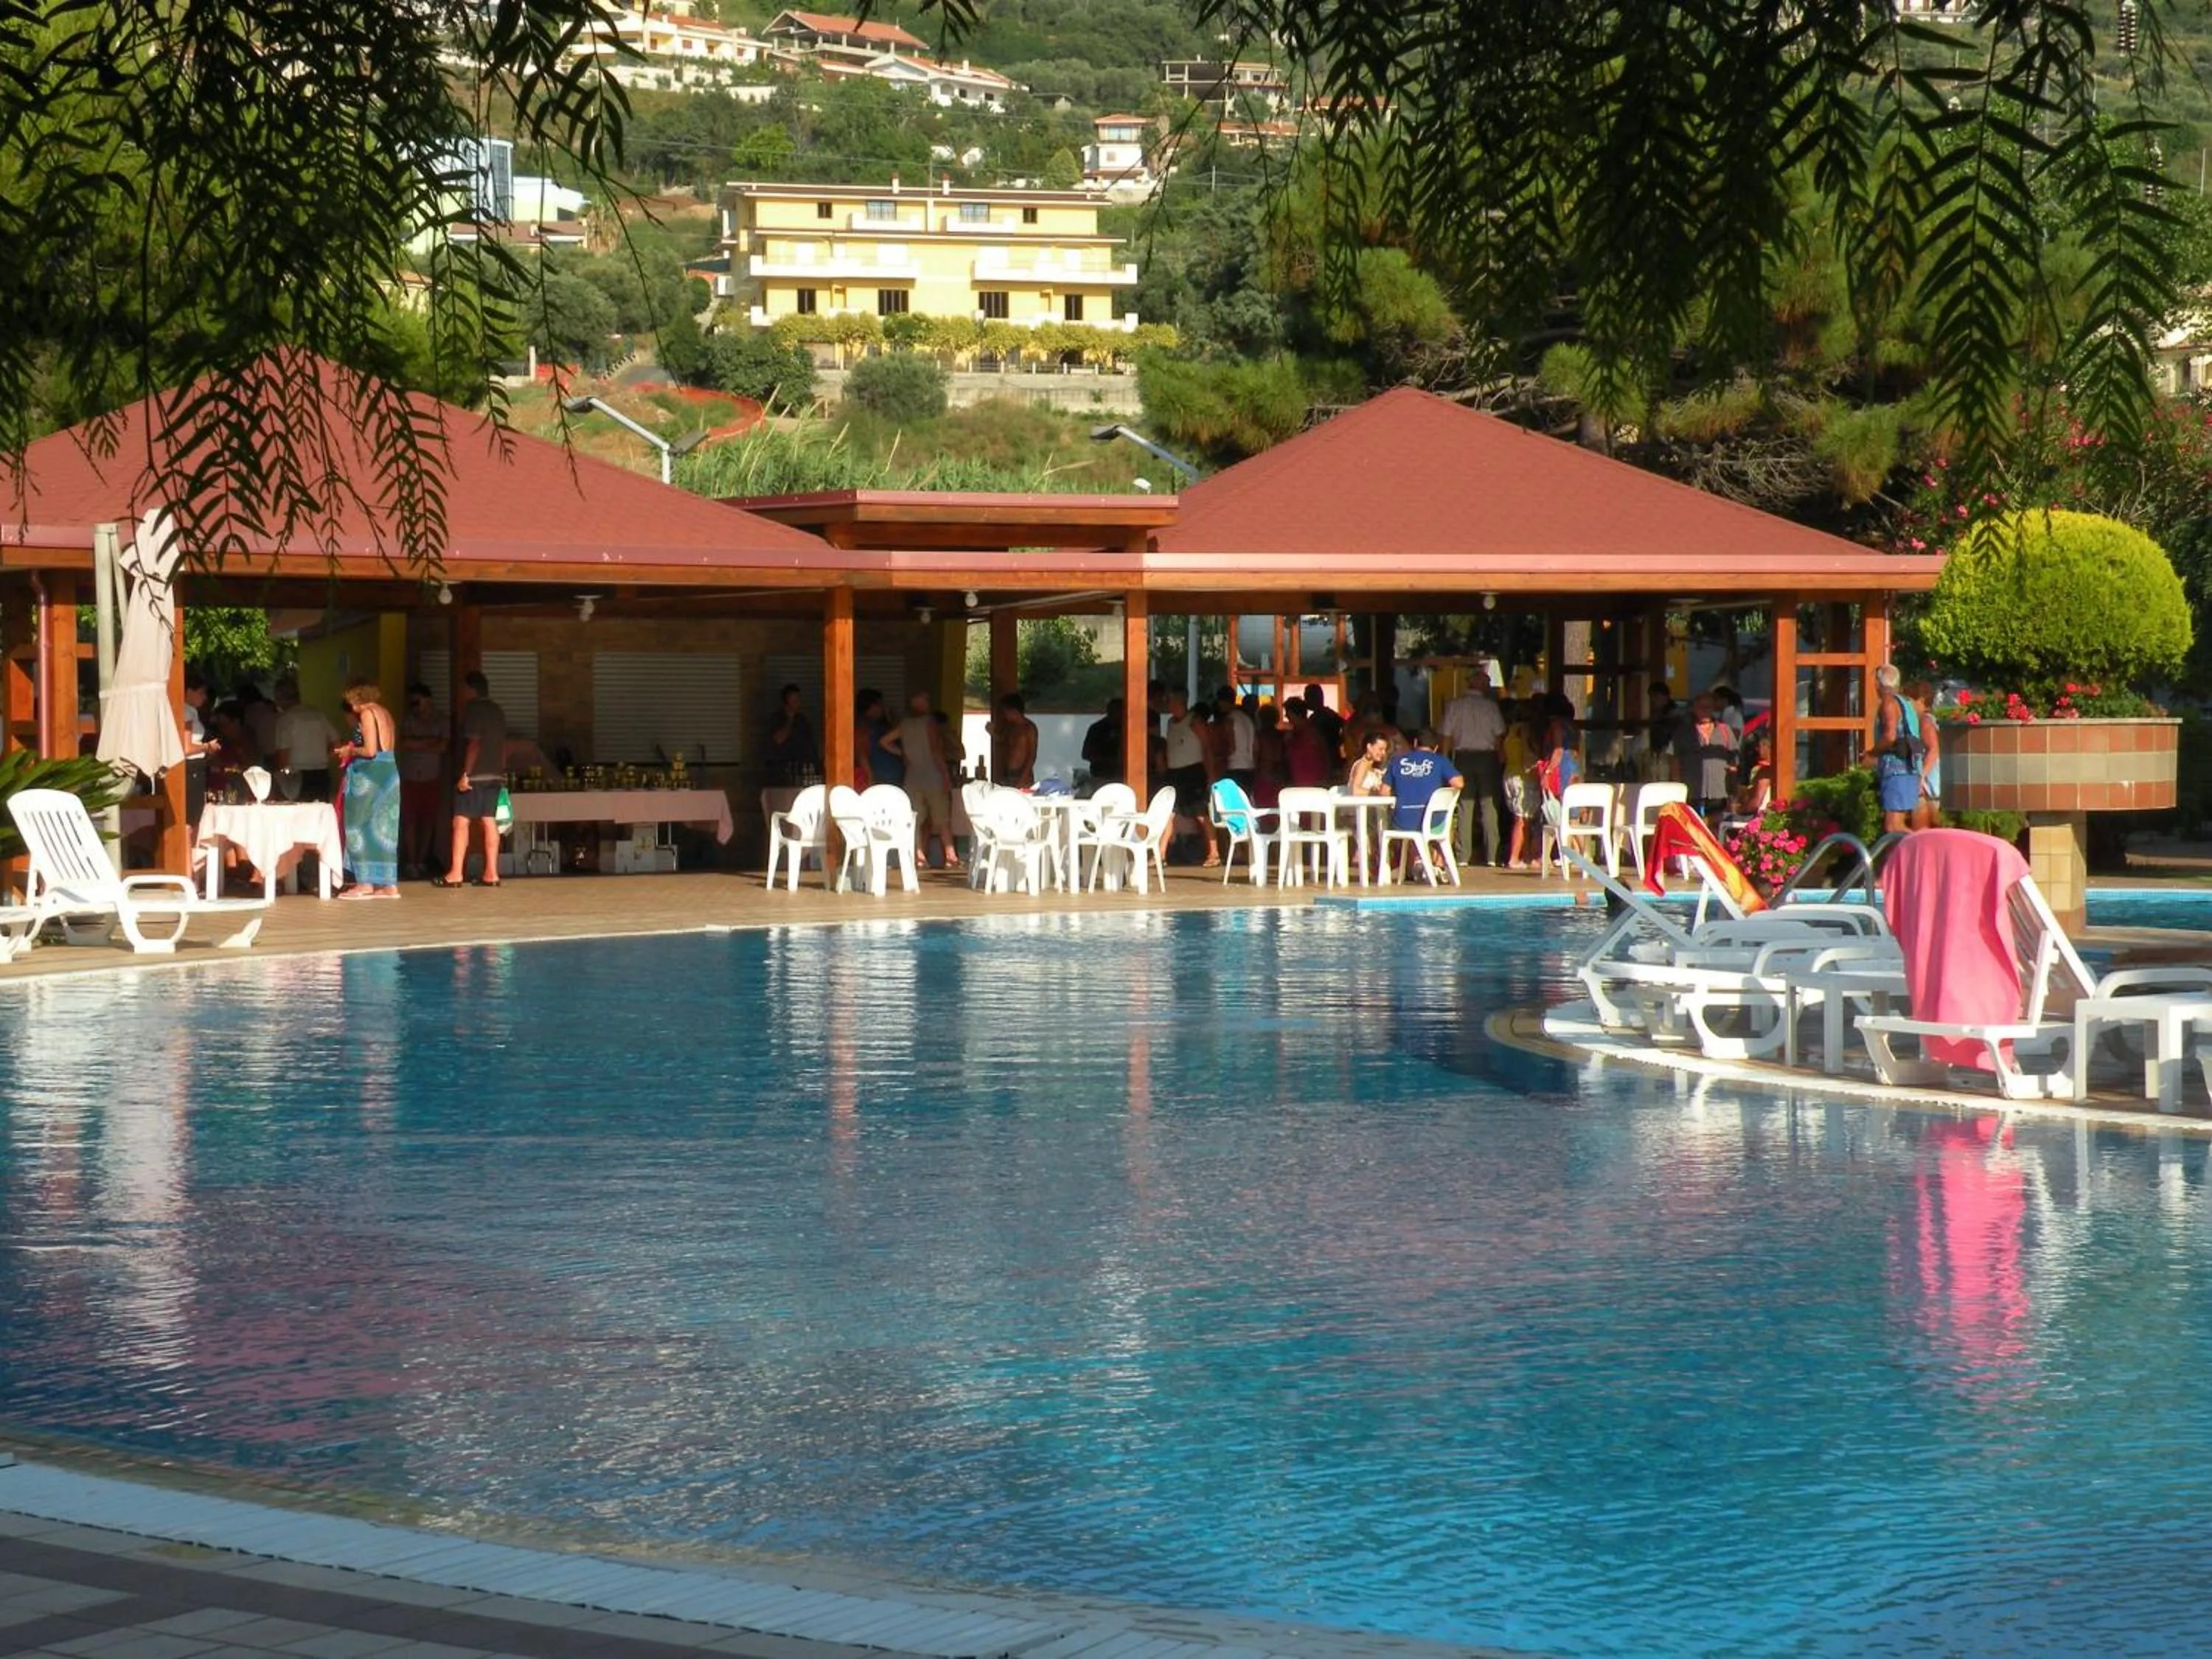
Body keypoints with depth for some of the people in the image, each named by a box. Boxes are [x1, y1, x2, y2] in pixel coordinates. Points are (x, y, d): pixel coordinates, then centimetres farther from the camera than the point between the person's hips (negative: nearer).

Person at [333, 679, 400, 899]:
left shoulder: (367, 714, -10)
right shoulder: (384, 713, 15)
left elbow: (370, 750, -18)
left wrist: (350, 751, -1)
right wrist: (353, 750, 18)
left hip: (370, 775, -8)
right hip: (388, 773, 8)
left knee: (362, 826, -1)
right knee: (384, 829, 10)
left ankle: (365, 883, -2)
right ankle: (389, 885, 9)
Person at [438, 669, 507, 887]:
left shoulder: (473, 709, -9)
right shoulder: (498, 711, 16)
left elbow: (474, 743, -16)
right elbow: (503, 745, 18)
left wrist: (465, 773, -17)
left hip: (474, 775, -8)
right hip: (494, 774, 8)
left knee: (461, 821, -7)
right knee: (489, 821, 6)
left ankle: (455, 873, -12)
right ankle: (491, 873, 3)